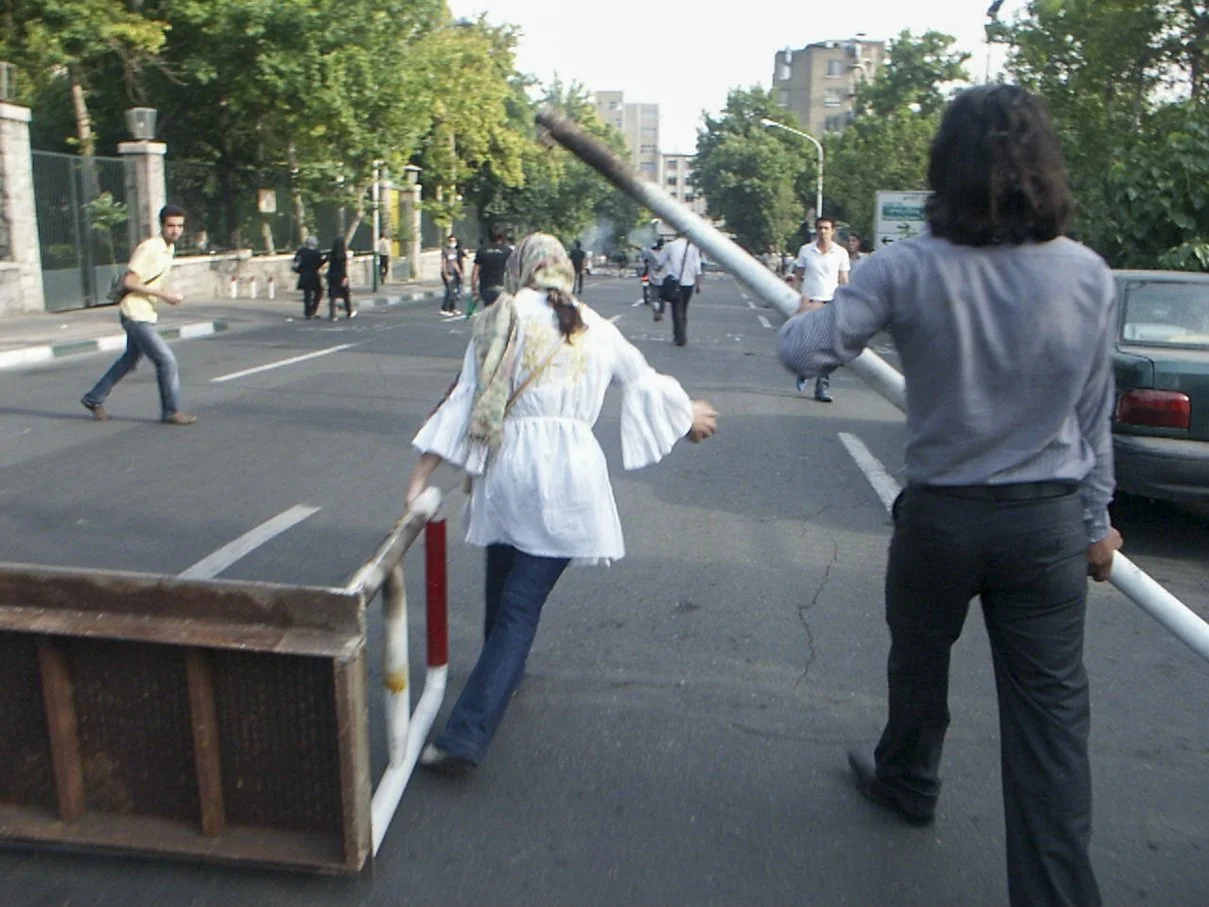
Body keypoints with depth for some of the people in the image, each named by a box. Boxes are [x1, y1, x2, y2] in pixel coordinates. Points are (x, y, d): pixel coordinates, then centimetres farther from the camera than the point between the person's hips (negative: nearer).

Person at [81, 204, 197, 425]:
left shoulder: (170, 248, 9)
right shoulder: (149, 248, -19)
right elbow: (128, 282, -21)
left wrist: (168, 295, 3)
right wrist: (162, 294, -22)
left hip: (146, 314, 10)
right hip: (135, 314, -10)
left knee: (130, 359, 21)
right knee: (167, 360, -11)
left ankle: (94, 399, 36)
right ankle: (171, 411, 0)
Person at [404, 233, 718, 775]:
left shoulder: (500, 319, 6)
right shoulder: (594, 328, 13)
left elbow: (464, 400, -1)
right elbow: (644, 381, 26)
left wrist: (419, 480, 0)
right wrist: (688, 415, 45)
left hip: (506, 467, 0)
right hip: (569, 473, 1)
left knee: (503, 597, 20)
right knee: (521, 606, 0)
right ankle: (467, 736, -4)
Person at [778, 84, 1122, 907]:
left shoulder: (909, 269, -14)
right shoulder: (1090, 275, -4)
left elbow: (807, 352, -18)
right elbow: (1095, 417, 2)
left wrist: (806, 315, 6)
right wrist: (1097, 520, 13)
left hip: (942, 514, -1)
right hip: (1050, 522, 2)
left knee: (919, 663, 24)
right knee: (1051, 710, 8)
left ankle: (908, 781, 49)